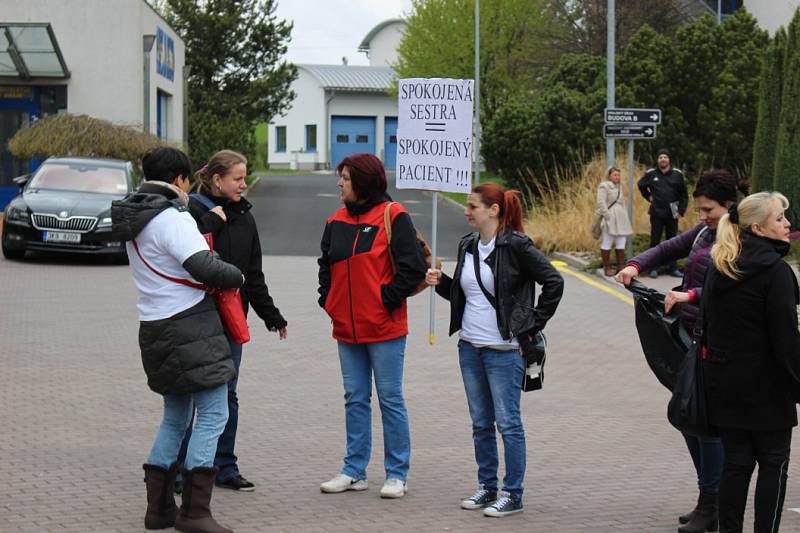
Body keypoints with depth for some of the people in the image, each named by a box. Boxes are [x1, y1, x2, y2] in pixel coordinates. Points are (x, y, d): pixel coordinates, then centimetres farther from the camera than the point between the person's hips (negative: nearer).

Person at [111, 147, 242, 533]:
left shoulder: (134, 221, 13)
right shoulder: (173, 219, -15)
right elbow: (203, 267, -23)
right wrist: (236, 275, -4)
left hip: (155, 329, 9)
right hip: (190, 327, -9)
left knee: (175, 417, 18)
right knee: (213, 414, -6)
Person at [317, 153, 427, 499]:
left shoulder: (393, 217, -9)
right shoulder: (336, 221, 10)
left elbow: (413, 267, -12)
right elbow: (326, 266, 21)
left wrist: (388, 299, -13)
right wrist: (327, 300, 8)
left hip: (384, 327, -6)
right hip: (346, 328, 6)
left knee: (390, 398, 1)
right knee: (355, 399, 12)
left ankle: (397, 475, 7)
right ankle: (354, 471, 19)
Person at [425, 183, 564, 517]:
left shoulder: (515, 246, -12)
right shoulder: (468, 246, 10)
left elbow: (553, 282, -11)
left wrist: (532, 326, -9)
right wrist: (441, 283, 1)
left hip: (503, 349, -7)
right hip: (469, 348, 7)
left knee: (508, 422, -2)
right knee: (481, 423, 13)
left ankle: (512, 494, 5)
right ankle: (487, 487, 23)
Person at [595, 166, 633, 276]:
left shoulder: (619, 187, 20)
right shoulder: (604, 186, -5)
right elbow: (601, 203, -14)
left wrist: (625, 216, 17)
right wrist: (607, 216, -19)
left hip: (620, 219, 8)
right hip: (609, 219, -8)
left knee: (621, 243, 7)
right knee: (607, 242, -5)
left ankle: (620, 266, 13)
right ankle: (607, 268, -1)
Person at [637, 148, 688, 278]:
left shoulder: (677, 174, 1)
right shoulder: (651, 174, 0)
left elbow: (684, 195, 6)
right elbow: (641, 185, 21)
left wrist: (681, 211, -2)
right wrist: (648, 197, 10)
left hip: (672, 214, 1)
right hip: (656, 213, -1)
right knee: (655, 241, 2)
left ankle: (673, 267, 12)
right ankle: (653, 268, 7)